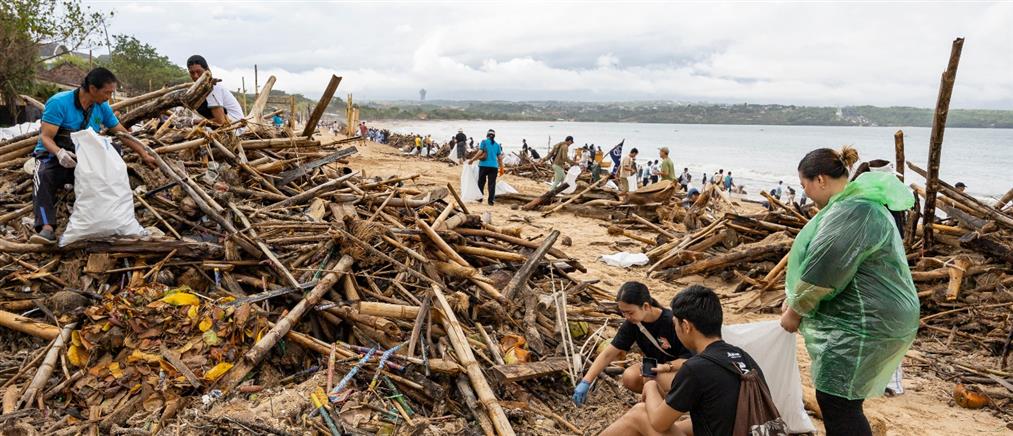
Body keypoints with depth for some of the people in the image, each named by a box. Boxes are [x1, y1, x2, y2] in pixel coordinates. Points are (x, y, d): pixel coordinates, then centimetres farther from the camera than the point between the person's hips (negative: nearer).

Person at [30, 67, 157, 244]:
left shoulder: (102, 107, 1)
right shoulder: (59, 102, -16)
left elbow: (123, 133, 10)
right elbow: (45, 137, -19)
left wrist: (144, 155, 7)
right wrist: (60, 153, -40)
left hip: (83, 158, 5)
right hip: (53, 155, -5)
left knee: (114, 150, -20)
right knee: (43, 176, -36)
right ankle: (47, 228, -48)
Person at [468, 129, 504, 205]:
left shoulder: (484, 142, -1)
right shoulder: (497, 145, 9)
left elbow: (480, 153, -10)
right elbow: (500, 158, 9)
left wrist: (472, 160, -3)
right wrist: (501, 168, 16)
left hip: (484, 165, -2)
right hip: (494, 166, 2)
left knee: (481, 182, 12)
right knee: (492, 184, 3)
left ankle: (479, 198, 17)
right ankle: (491, 200, 0)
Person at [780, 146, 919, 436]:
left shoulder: (851, 212, -22)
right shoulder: (856, 203, 14)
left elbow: (823, 271, -21)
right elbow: (826, 263, 21)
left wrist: (795, 311, -7)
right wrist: (795, 299, 17)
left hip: (865, 325, -10)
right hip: (863, 319, 10)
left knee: (837, 401, -4)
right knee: (835, 398, 18)